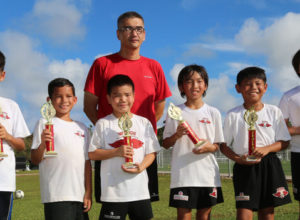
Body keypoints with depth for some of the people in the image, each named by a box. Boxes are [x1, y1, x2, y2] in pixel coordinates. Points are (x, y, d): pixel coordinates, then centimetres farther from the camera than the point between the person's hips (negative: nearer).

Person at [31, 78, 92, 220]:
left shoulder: (82, 129, 16)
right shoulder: (45, 124, 1)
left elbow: (87, 162, 15)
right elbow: (35, 160, -4)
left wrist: (88, 193, 9)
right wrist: (42, 144, -24)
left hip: (80, 196, 5)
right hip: (56, 197, -5)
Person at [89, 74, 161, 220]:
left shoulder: (144, 123, 7)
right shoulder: (103, 124, 0)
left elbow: (151, 152, 8)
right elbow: (92, 154, -2)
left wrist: (141, 166, -12)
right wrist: (117, 152, -15)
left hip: (140, 190, 3)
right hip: (113, 190, -3)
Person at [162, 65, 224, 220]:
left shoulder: (213, 113, 7)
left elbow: (217, 145, 11)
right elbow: (165, 144, 6)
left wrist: (210, 147, -11)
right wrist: (177, 135, -14)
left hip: (208, 174, 2)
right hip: (182, 174, -2)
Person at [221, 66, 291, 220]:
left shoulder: (274, 112, 4)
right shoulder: (233, 115, 1)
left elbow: (284, 142, 6)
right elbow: (224, 146, 4)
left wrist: (266, 149, -14)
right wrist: (238, 159, -15)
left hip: (269, 166, 2)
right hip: (244, 167, -2)